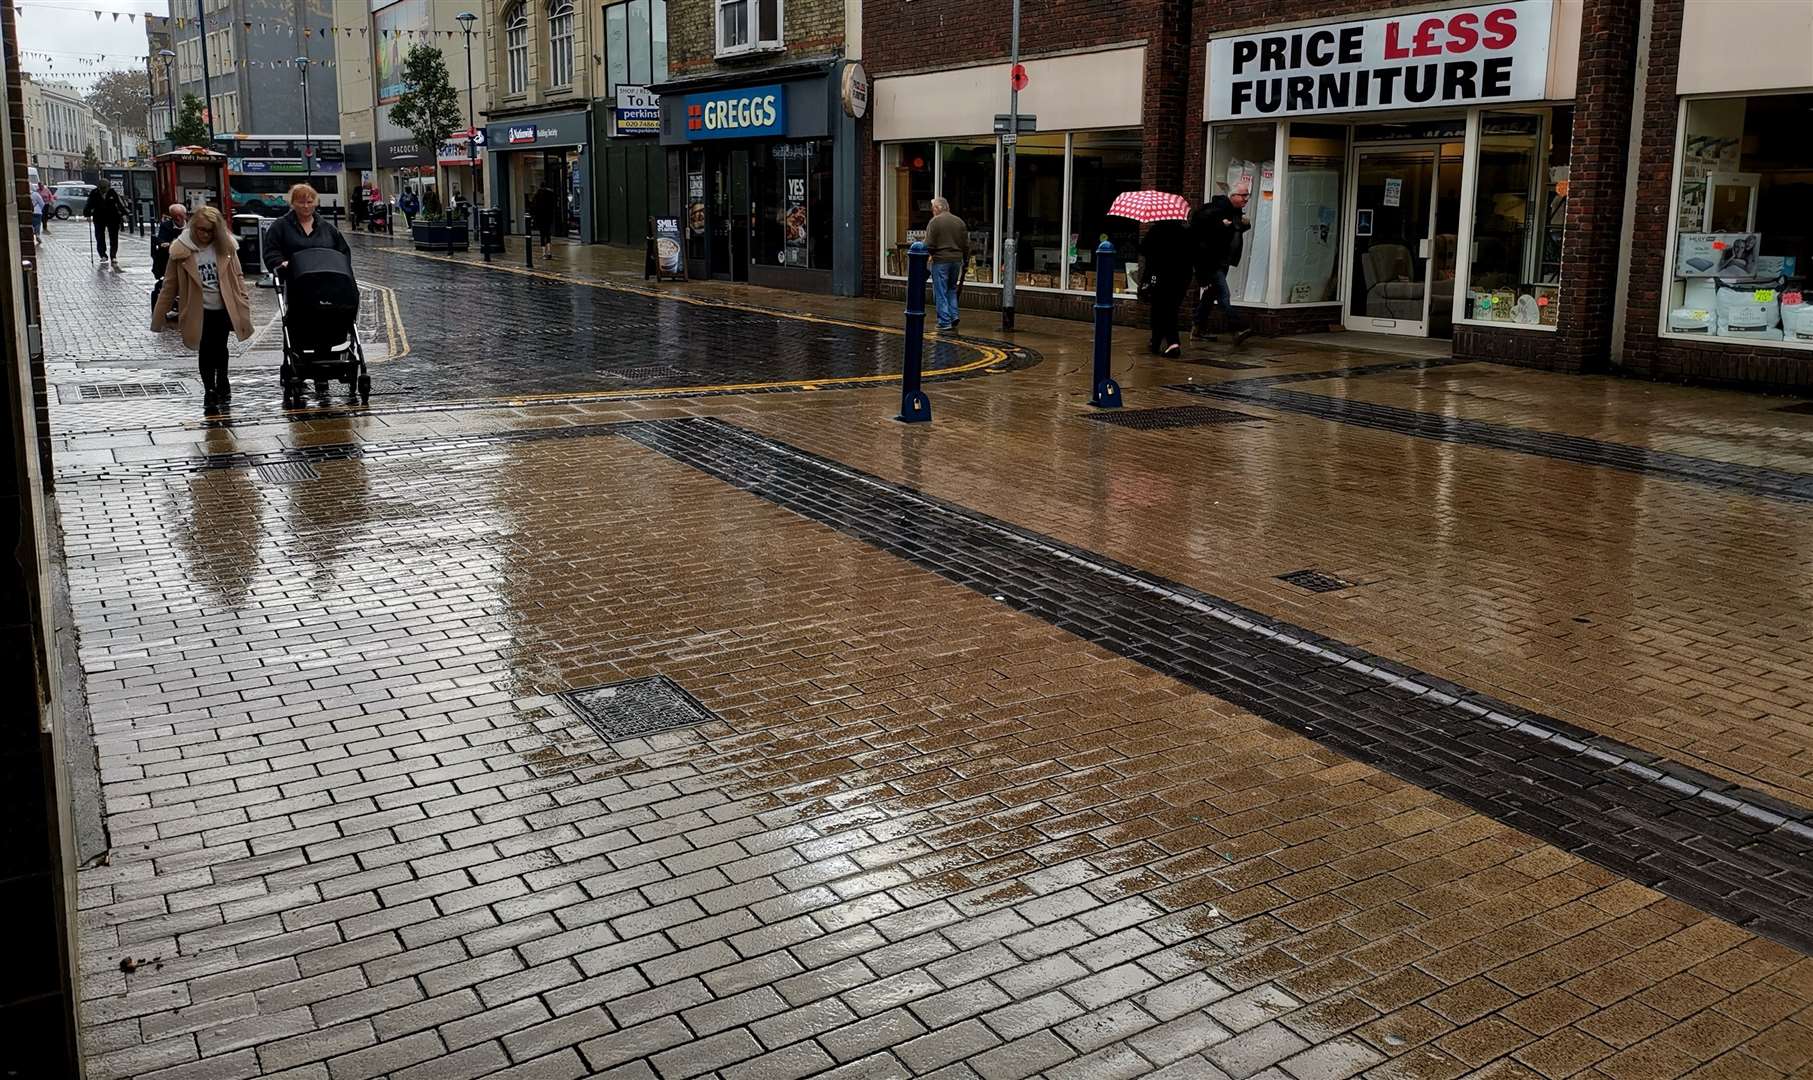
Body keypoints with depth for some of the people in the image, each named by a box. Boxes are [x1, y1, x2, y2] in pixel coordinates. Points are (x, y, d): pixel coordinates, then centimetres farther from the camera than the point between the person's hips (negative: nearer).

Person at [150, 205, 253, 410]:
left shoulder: (226, 245, -3)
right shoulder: (182, 250, -9)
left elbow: (237, 277, 3)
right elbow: (170, 285, -3)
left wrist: (244, 305, -5)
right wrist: (159, 317, -2)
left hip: (223, 309, 1)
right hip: (200, 311, -1)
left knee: (220, 349, 12)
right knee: (205, 352, 1)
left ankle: (222, 385, 32)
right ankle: (210, 390, 17)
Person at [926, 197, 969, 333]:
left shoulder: (935, 221, -8)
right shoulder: (959, 221, 10)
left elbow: (929, 244, -13)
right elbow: (966, 244, 13)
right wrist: (966, 260, 20)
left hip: (941, 260, -6)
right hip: (957, 260, 6)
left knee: (941, 292, 1)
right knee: (952, 289, 21)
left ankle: (945, 322, 0)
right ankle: (954, 316, 12)